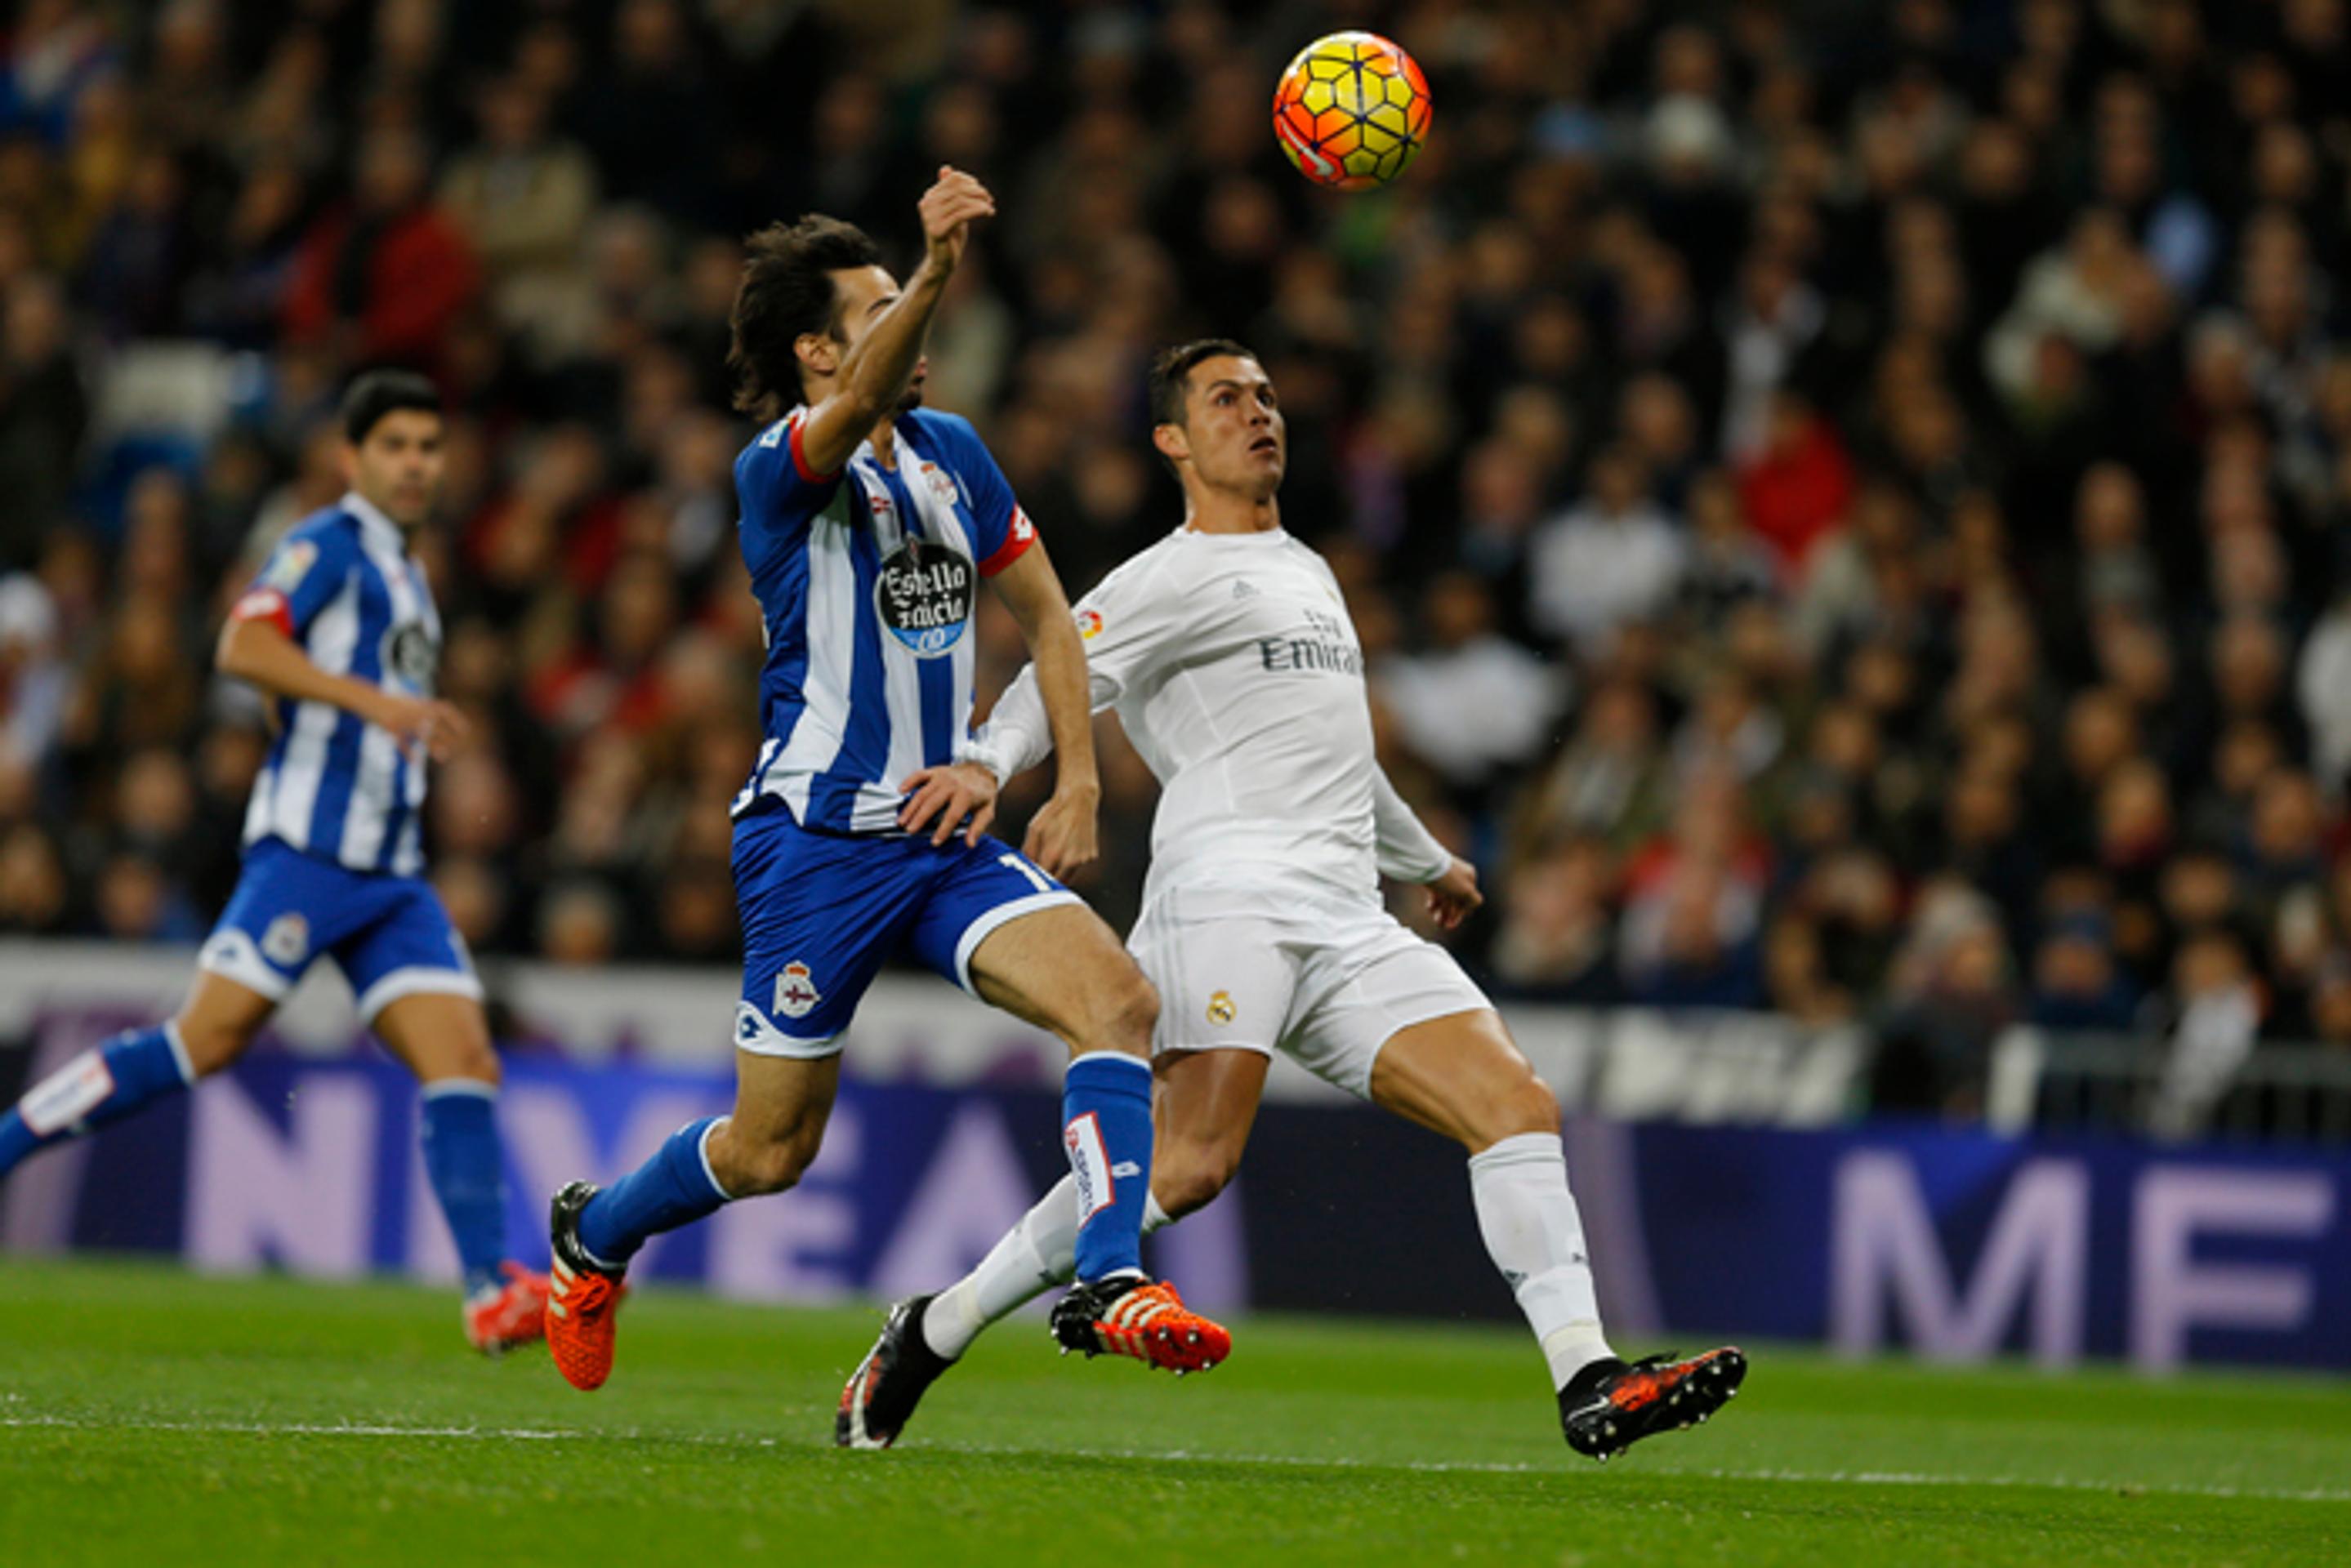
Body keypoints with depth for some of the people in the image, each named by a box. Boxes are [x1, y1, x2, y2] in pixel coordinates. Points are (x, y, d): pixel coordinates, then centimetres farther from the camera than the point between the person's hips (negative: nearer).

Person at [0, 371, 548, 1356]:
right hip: (308, 846, -8)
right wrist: (373, 699, -23)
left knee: (465, 1062, -6)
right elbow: (243, 646, -18)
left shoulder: (405, 573, 23)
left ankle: (492, 1293, -13)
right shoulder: (328, 544, -3)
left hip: (389, 868, 8)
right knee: (210, 1040, -14)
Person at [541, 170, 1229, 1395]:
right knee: (772, 1151, 4)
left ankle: (1107, 1283, -26)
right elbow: (856, 406, -35)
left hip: (945, 836, 6)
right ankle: (592, 1235, 33)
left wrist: (1076, 781, 7)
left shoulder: (951, 452, 9)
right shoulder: (780, 468, -12)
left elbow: (1045, 614, 18)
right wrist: (934, 274, -53)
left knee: (1120, 1001, -20)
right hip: (818, 840, -6)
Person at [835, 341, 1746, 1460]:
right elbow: (1058, 682, -10)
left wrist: (1428, 862, 56)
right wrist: (985, 767, -31)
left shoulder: (1308, 574, 31)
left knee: (1519, 1107, -7)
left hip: (1349, 926, 8)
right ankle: (933, 1332, -14)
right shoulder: (1177, 577, 5)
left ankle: (1588, 1386, -13)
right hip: (1228, 894, -8)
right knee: (1189, 1165, -24)